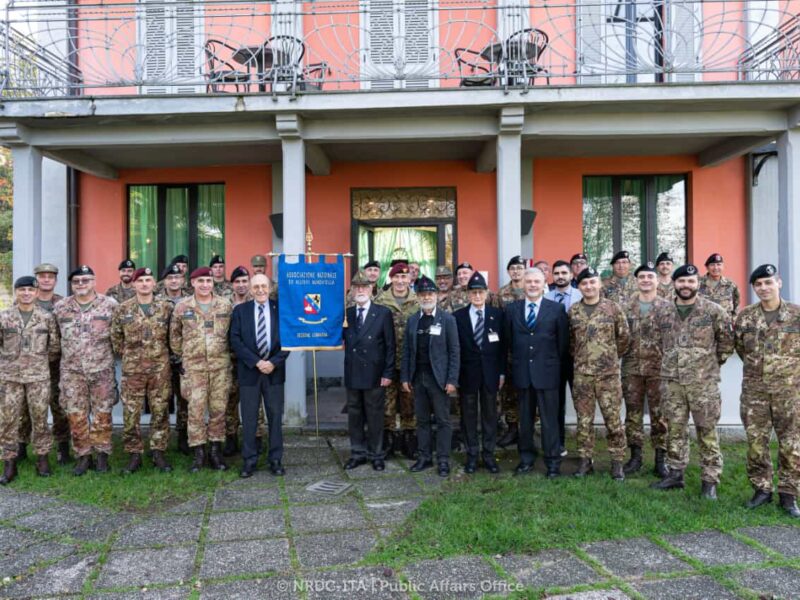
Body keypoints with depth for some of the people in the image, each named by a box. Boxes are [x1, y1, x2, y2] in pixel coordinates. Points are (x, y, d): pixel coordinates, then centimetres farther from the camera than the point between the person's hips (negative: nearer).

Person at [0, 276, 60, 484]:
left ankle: (42, 458, 19)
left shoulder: (47, 317, 0)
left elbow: (54, 346, 6)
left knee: (39, 418, 6)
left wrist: (40, 362, 7)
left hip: (39, 376, -1)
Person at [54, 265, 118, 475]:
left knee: (102, 414, 4)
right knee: (76, 415, 4)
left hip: (102, 369, -2)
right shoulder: (60, 307, 5)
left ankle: (102, 454, 15)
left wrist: (112, 351, 2)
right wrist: (69, 352, 11)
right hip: (72, 370, 2)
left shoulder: (110, 304, -2)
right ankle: (83, 456, 16)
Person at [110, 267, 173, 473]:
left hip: (160, 368, 0)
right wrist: (126, 354, 9)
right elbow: (115, 337, 11)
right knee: (131, 414, 2)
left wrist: (163, 352, 9)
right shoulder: (122, 309, 1)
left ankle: (158, 453, 16)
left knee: (160, 412, 5)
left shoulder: (166, 307, 1)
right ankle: (134, 455, 14)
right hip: (132, 369, 0)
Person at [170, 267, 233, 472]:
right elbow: (174, 335, 12)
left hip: (220, 365, 1)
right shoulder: (182, 307, 3)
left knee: (218, 409, 6)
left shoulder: (226, 305, 3)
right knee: (195, 409, 0)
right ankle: (198, 453, 11)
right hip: (194, 366, 0)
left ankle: (216, 451, 17)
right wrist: (182, 355, 10)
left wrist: (228, 353, 8)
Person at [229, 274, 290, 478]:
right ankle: (249, 460, 15)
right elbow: (235, 341, -3)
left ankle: (275, 459, 16)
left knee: (275, 416, 6)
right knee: (249, 418, 5)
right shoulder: (240, 310, 4)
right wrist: (256, 362, -12)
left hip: (274, 370, 0)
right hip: (249, 371, 0)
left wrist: (274, 362, -12)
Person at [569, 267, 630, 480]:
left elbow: (623, 336, 5)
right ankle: (585, 459, 19)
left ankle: (617, 461, 15)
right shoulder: (573, 311, 4)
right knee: (584, 419, 8)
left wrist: (614, 356, 10)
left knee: (613, 419, 2)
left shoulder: (613, 307, -2)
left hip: (609, 373, -2)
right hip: (582, 374, 2)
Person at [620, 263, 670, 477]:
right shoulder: (627, 307, 7)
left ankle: (661, 458, 14)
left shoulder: (667, 307, 1)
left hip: (659, 368, -2)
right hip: (632, 368, 2)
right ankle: (635, 456, 18)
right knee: (633, 413, 7)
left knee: (659, 414, 3)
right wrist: (621, 354, 0)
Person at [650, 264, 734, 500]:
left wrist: (713, 363, 6)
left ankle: (710, 480, 13)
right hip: (672, 380, 3)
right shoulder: (662, 313, 5)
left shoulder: (714, 310, -5)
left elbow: (727, 340, 4)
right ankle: (675, 473, 23)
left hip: (704, 381, -3)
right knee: (675, 429, 11)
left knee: (707, 431, 3)